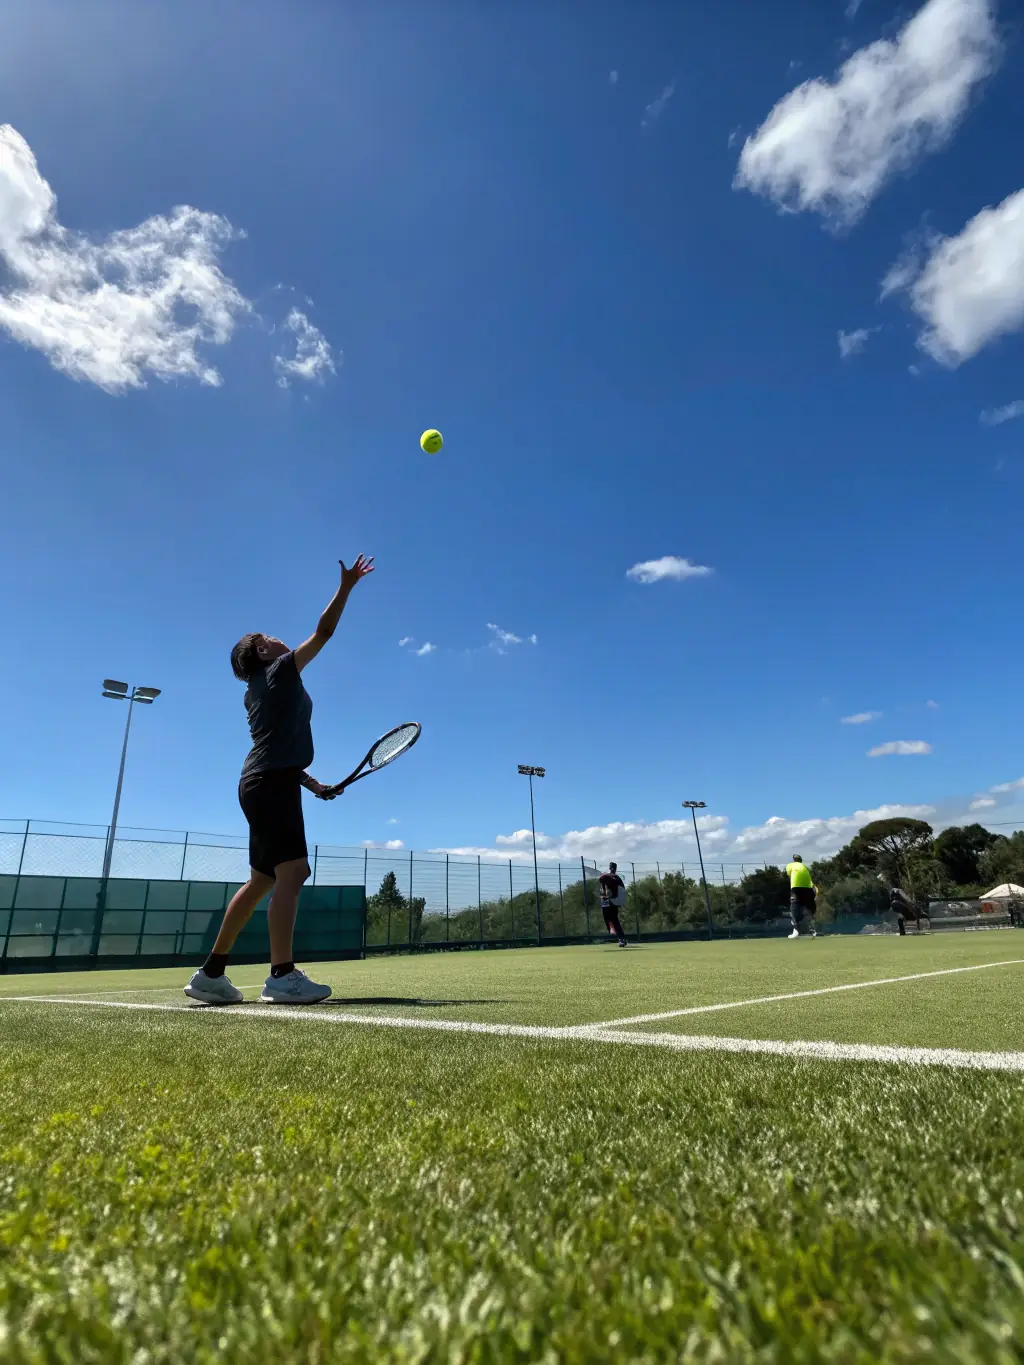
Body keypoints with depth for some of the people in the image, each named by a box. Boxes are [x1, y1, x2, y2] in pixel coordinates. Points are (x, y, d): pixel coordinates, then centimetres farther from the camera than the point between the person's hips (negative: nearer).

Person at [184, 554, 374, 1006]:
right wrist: (346, 586, 1)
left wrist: (313, 784, 22)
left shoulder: (257, 693, 25)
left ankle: (211, 974, 14)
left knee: (261, 880, 10)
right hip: (273, 783, -10)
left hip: (263, 782, 10)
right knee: (290, 872, -16)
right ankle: (282, 976, -21)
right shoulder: (280, 671, 1)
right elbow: (324, 631, -3)